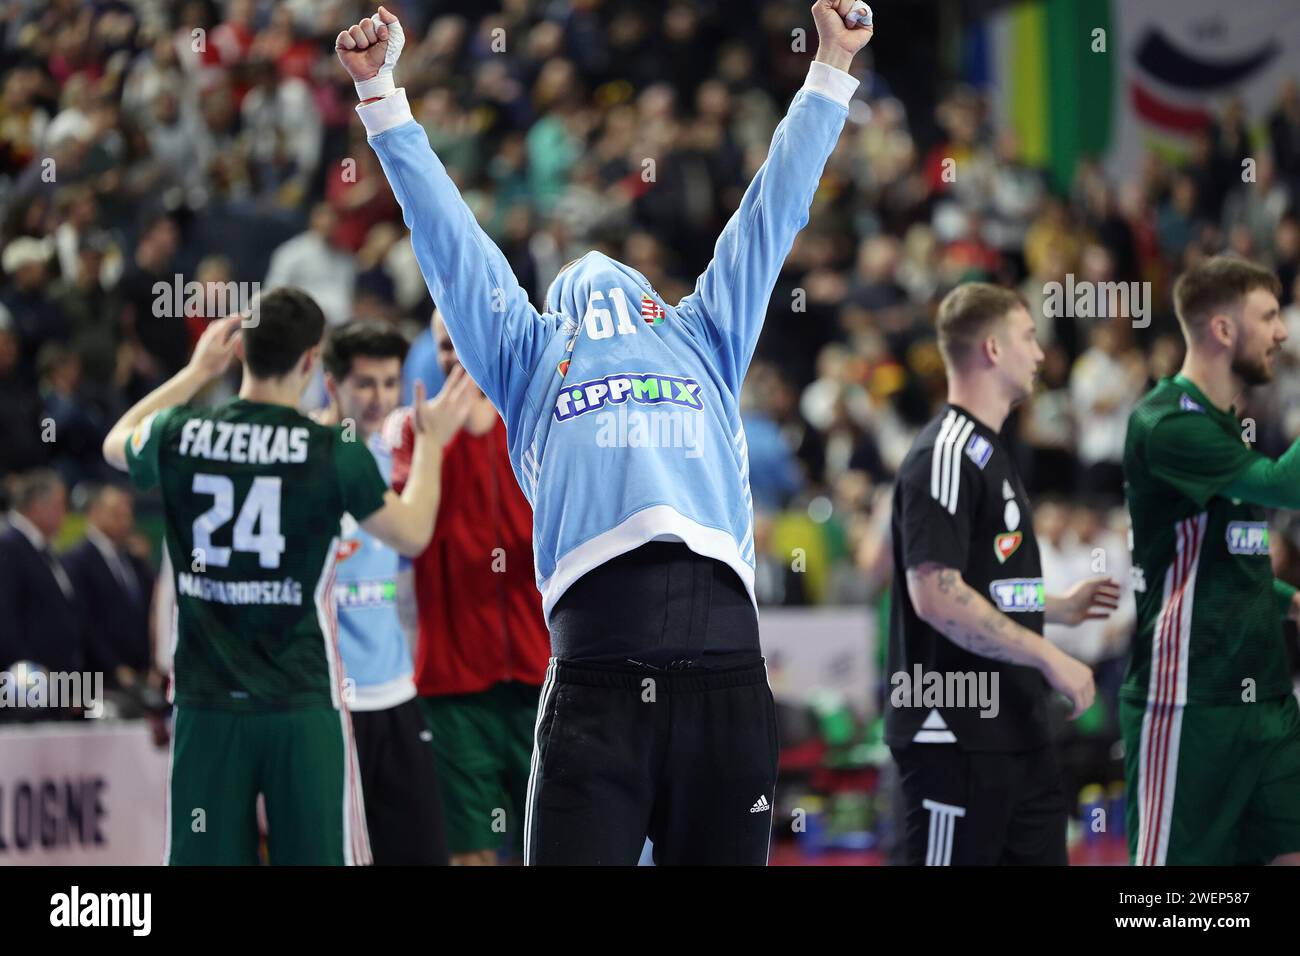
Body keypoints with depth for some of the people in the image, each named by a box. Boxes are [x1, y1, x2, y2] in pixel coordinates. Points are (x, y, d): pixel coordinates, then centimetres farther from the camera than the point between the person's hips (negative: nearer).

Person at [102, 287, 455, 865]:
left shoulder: (178, 436, -2)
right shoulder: (335, 453, -9)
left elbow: (117, 444, 23)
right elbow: (413, 535, 6)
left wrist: (196, 372, 30)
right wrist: (428, 440, 19)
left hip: (206, 704, 2)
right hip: (302, 703, -2)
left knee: (203, 858, 5)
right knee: (319, 855, 3)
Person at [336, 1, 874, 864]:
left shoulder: (706, 337, 28)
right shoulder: (531, 353, 25)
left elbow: (773, 210, 36)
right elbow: (445, 228, 29)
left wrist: (831, 72, 43)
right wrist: (381, 92, 32)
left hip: (725, 670, 2)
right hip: (596, 682, -2)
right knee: (574, 854, -10)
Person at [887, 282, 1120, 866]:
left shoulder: (989, 452, 18)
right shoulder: (945, 457, -14)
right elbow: (936, 596, -23)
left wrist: (1061, 607, 21)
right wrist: (1049, 658, -20)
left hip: (1017, 732, 10)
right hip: (955, 736, -10)